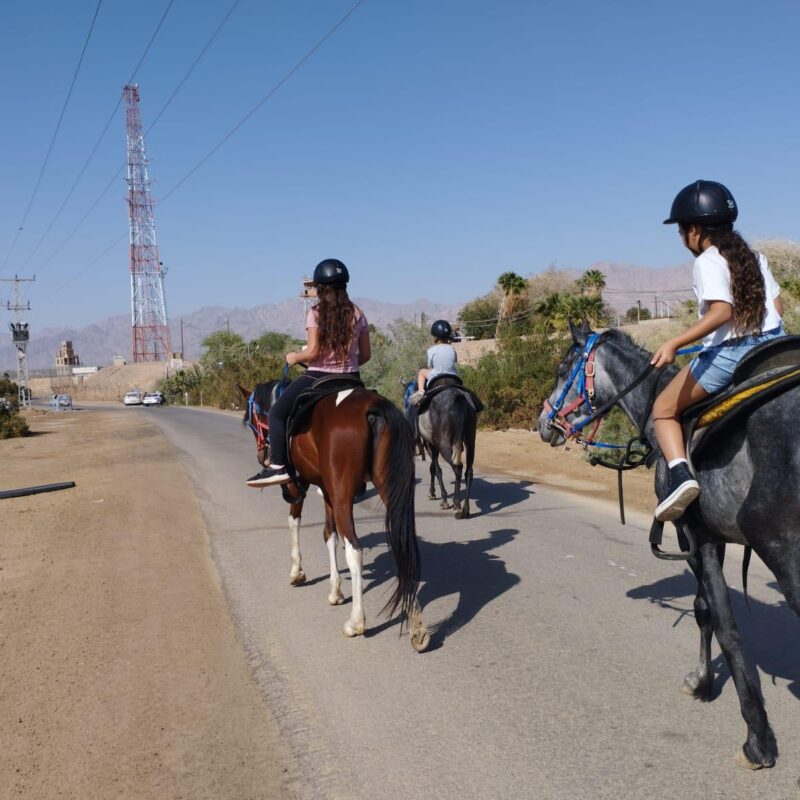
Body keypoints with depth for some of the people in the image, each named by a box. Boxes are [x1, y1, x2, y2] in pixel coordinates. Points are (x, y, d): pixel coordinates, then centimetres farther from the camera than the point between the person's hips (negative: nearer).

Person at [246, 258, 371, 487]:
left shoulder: (316, 314, -9)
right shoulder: (357, 314, 4)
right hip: (350, 378, 5)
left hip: (318, 377, -4)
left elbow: (313, 352, -16)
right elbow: (366, 354, 5)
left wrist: (294, 357, 3)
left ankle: (278, 466, -6)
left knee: (278, 412, 6)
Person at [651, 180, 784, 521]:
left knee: (664, 409, 5)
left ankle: (680, 474, -16)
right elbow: (777, 304, 14)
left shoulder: (707, 262, -10)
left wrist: (674, 344, -28)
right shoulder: (754, 256, 14)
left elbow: (721, 311, -24)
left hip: (728, 353, -8)